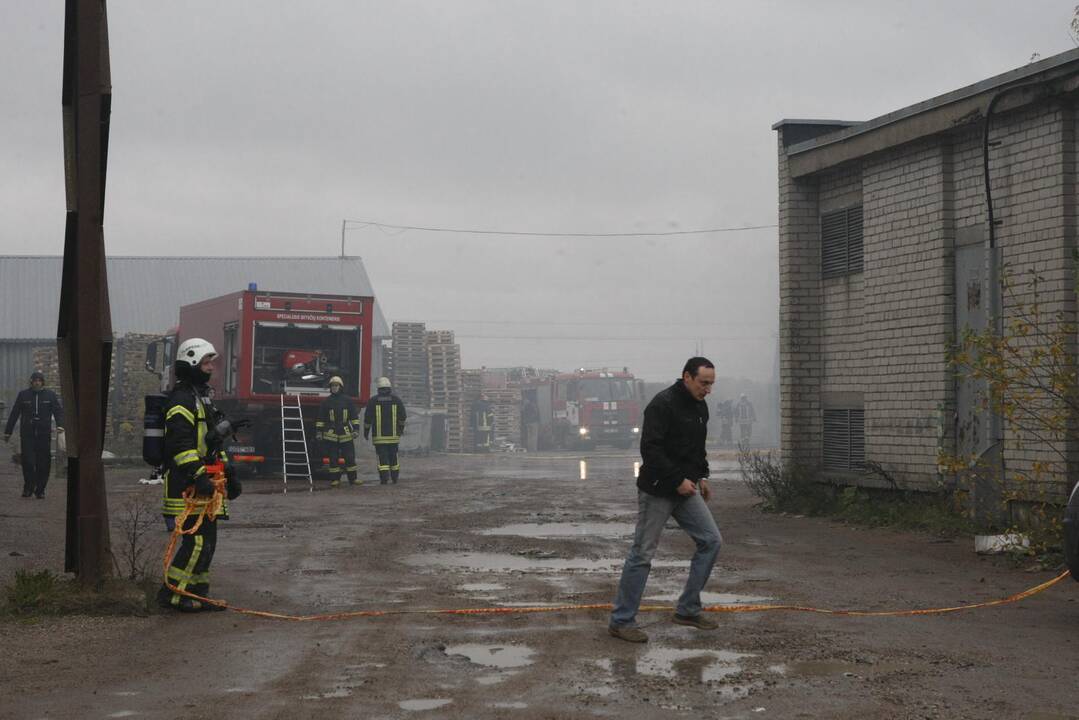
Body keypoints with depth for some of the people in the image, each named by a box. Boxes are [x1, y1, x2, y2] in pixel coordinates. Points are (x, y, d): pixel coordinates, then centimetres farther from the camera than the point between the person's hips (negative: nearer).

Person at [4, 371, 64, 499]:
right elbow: (14, 414, 9)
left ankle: (40, 490, 10)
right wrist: (7, 432, 7)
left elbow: (59, 411, -3)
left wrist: (60, 425, -22)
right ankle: (28, 487, 4)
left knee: (43, 464, 0)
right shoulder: (23, 395, 8)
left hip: (44, 435, 0)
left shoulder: (50, 395, 7)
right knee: (28, 462, -11)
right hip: (27, 434, 0)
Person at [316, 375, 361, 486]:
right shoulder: (326, 402, 7)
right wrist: (319, 431, 5)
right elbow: (320, 418, 10)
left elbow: (354, 417, 8)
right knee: (333, 458, 2)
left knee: (350, 457, 1)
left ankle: (352, 478, 8)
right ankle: (335, 479, 7)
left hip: (346, 435, 0)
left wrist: (356, 429, -1)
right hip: (331, 435, 0)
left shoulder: (347, 400, 6)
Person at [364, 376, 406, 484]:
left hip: (379, 435, -2)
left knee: (382, 456, -3)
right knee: (393, 456, 13)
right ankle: (395, 478, 20)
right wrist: (401, 428, 20)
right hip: (394, 435, 2)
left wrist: (366, 431, 10)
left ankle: (384, 477, -16)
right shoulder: (396, 400, 3)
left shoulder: (373, 401, 0)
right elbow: (402, 416, 5)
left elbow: (367, 418, 0)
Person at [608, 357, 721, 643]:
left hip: (685, 490, 9)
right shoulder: (663, 404, -18)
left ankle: (687, 610, 12)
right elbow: (650, 449, -24)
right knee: (643, 554, -3)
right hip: (657, 491, -8)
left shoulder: (700, 408, 11)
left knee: (710, 540, 4)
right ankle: (621, 621, 5)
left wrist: (701, 477, 13)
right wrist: (678, 480, -22)